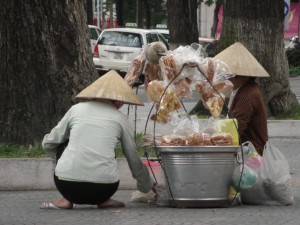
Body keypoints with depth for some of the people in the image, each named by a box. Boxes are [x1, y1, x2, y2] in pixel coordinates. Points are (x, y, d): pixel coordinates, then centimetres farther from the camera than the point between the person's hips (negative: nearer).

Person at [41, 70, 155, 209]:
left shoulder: (76, 109, 12)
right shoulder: (120, 119, 11)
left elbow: (48, 144, 17)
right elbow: (134, 160, 20)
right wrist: (147, 185, 39)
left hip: (67, 186, -1)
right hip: (103, 188, 1)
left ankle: (67, 200, 17)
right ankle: (103, 200, 15)